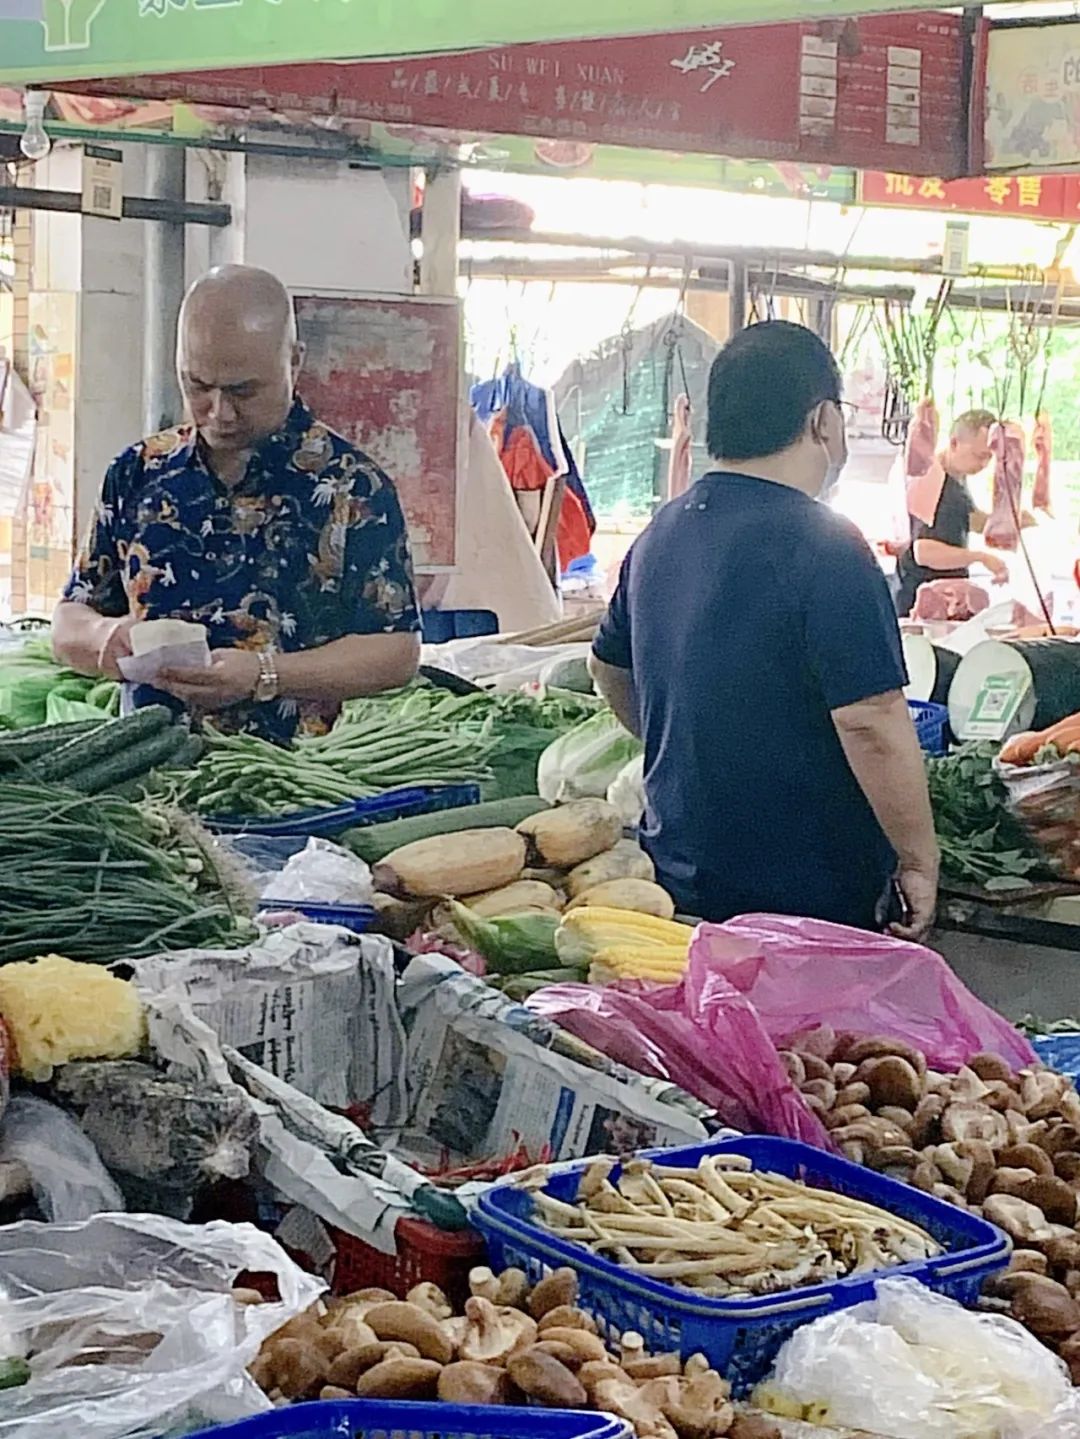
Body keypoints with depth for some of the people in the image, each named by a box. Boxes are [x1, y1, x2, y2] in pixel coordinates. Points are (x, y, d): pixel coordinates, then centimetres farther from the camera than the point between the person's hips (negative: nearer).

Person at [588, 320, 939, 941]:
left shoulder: (660, 534, 7)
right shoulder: (825, 548, -19)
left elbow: (610, 669, 21)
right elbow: (871, 723, -24)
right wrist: (920, 861, -14)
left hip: (676, 868, 8)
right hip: (810, 899, -7)